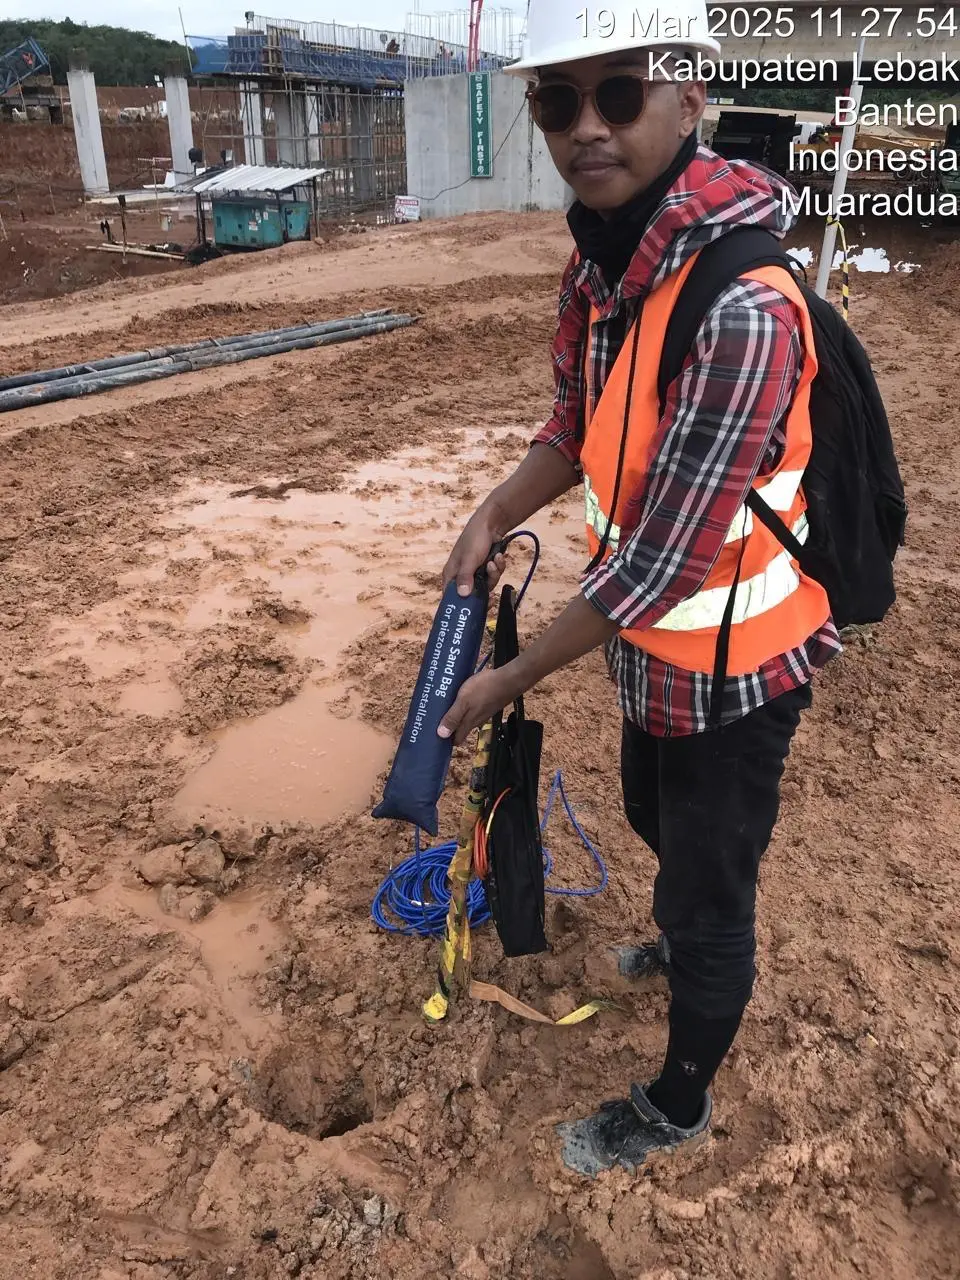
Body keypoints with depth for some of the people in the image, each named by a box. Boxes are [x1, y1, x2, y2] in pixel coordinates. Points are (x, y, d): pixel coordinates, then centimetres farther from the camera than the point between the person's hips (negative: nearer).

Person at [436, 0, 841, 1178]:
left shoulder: (741, 308, -32)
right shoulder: (596, 261, -5)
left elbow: (662, 564, -30)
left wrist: (513, 680, -20)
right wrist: (492, 517, -5)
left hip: (728, 668, -8)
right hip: (651, 645, 8)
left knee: (709, 890, 13)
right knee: (656, 821, 32)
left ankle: (677, 1106, 42)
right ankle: (684, 942, 66)